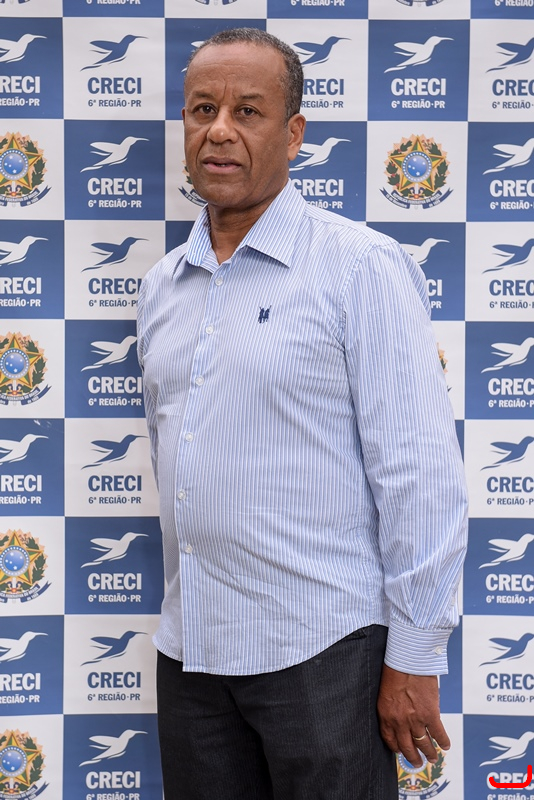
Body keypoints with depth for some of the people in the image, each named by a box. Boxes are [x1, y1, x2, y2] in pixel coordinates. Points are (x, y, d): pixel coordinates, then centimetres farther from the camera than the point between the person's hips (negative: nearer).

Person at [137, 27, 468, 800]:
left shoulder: (363, 268, -9)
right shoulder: (162, 285, 10)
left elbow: (421, 476, -12)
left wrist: (414, 658, -12)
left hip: (322, 648, -6)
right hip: (189, 648, 6)